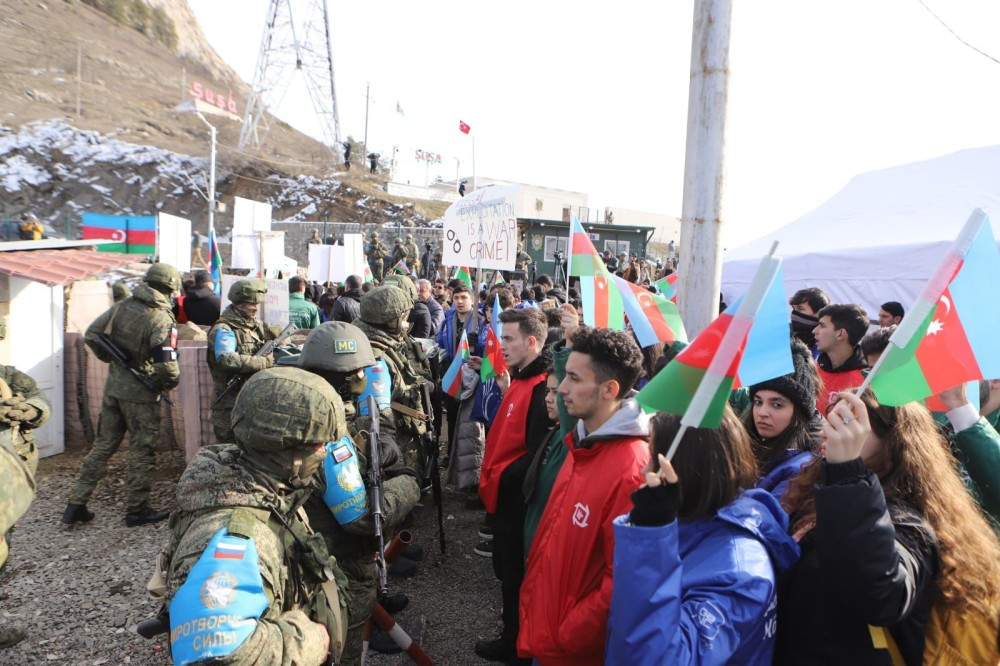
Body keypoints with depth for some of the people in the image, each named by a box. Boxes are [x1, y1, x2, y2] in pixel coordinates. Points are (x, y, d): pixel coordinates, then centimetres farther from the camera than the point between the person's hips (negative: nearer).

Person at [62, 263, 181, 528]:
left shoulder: (122, 306, 1)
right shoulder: (162, 320, -19)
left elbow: (91, 335, 9)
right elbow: (167, 365, -25)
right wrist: (171, 382, -5)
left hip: (113, 387, 6)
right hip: (141, 394, -6)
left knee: (103, 445, 17)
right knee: (142, 452, 7)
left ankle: (76, 506, 22)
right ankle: (136, 510, 16)